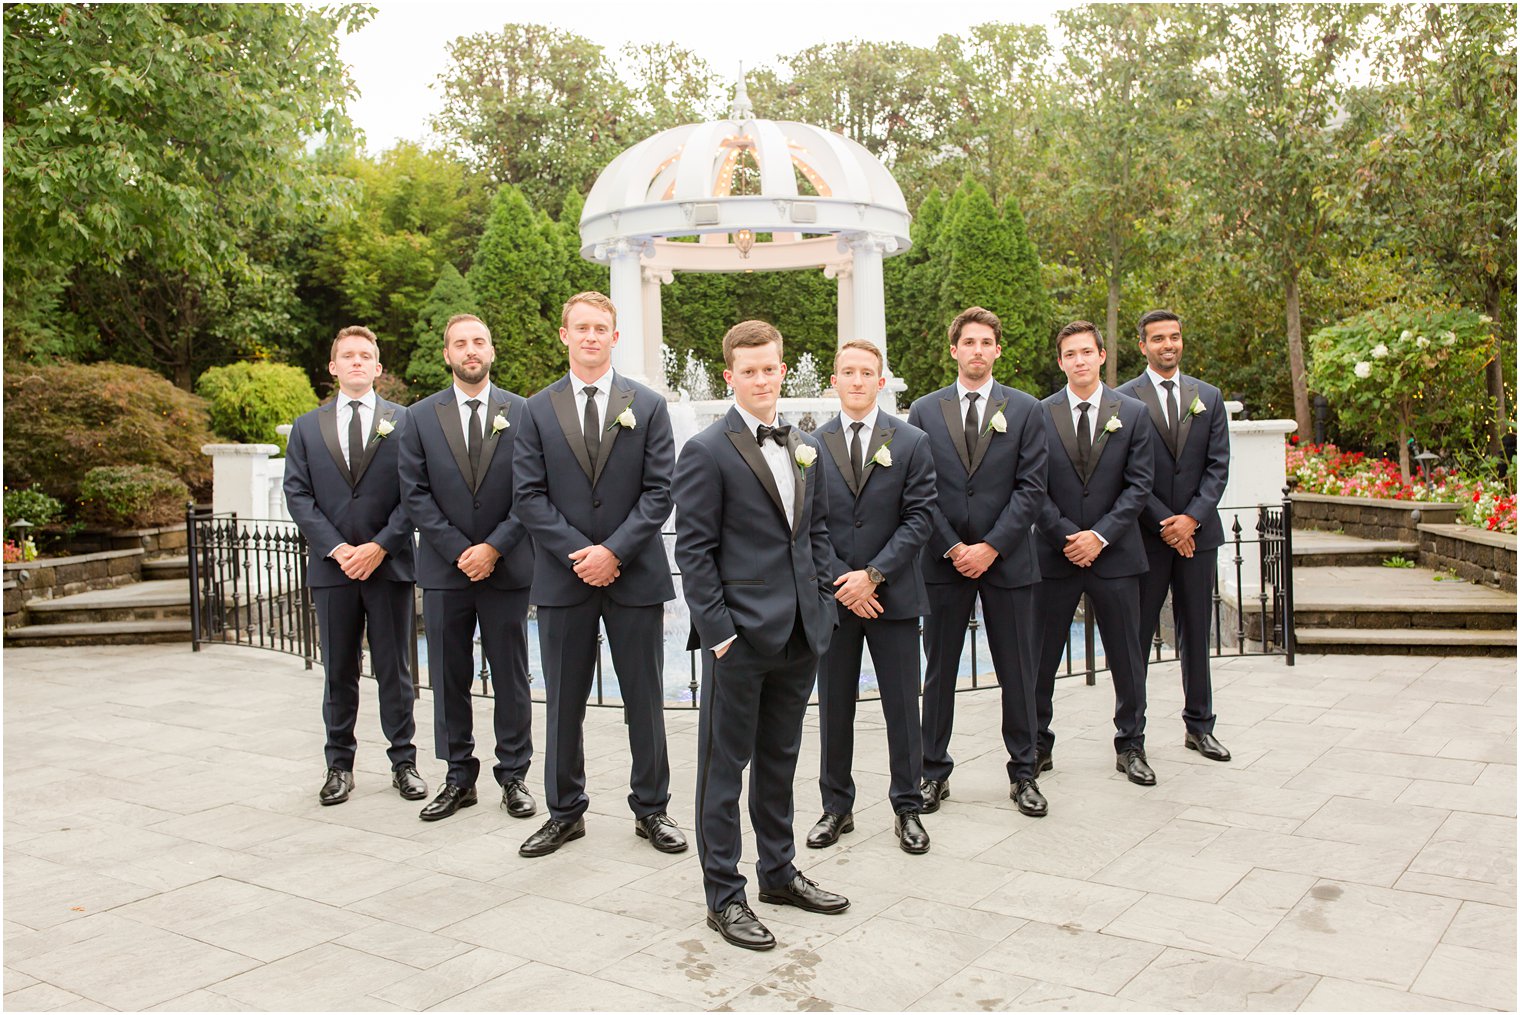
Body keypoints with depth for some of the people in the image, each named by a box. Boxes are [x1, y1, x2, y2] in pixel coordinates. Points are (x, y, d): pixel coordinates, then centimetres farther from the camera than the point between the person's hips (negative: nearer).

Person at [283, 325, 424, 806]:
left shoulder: (403, 422, 4)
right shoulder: (307, 427, 11)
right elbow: (297, 494, 3)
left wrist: (380, 546, -12)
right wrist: (336, 548, -9)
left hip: (389, 564, -2)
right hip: (332, 566, 2)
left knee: (395, 669, 5)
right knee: (338, 672, 9)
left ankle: (403, 761, 15)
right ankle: (339, 765, 18)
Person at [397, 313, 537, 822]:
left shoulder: (522, 413, 2)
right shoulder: (421, 417, 5)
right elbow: (415, 493, 0)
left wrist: (494, 547, -11)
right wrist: (459, 551, -9)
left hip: (506, 566, -1)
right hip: (445, 568, 1)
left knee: (511, 677, 6)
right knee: (449, 678, 7)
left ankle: (513, 775, 17)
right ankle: (459, 777, 19)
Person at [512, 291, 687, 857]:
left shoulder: (648, 406, 4)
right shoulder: (538, 410, 6)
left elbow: (660, 491, -2)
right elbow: (529, 496, 0)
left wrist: (614, 551, -13)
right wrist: (577, 552, -12)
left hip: (635, 574, -1)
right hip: (562, 577, 1)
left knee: (645, 700, 7)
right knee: (564, 702, 9)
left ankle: (651, 809, 22)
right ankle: (565, 812, 23)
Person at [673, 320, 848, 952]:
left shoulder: (806, 448, 12)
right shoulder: (707, 452, -8)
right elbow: (694, 550, -10)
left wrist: (823, 602, 9)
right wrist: (717, 630, -14)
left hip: (800, 635, 7)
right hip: (740, 637, -6)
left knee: (780, 758, 18)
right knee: (725, 764, 4)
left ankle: (779, 873, 33)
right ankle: (724, 896, 15)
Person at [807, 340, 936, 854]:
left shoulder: (911, 441, 1)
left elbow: (919, 517, -5)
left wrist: (873, 574, -13)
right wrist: (841, 581, -10)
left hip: (893, 594, -1)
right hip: (832, 595, 1)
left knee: (902, 709, 6)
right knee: (834, 709, 10)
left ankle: (907, 807, 20)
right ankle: (836, 807, 23)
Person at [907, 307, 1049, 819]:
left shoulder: (1024, 409, 4)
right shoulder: (924, 411, 5)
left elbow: (1031, 487, -3)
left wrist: (991, 546, -11)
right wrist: (952, 547, -8)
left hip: (1007, 560, 0)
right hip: (944, 561, 1)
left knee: (1018, 674, 7)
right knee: (939, 674, 7)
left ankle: (1023, 772, 21)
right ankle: (934, 772, 19)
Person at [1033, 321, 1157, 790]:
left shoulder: (1132, 413, 3)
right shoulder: (1040, 415, 1)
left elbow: (1138, 485, -1)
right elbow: (1035, 490, -1)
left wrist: (1100, 536, -12)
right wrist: (1067, 537, -11)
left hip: (1114, 554, 1)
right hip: (1056, 554, 0)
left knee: (1127, 657, 8)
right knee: (1041, 658, 6)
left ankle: (1130, 746, 23)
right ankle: (1037, 745, 19)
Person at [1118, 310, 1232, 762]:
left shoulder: (1209, 397, 9)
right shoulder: (1124, 400, -2)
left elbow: (1218, 465, 4)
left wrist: (1192, 517, -10)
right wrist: (1164, 523, -12)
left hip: (1197, 530, 3)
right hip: (1146, 535, -3)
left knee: (1197, 632, 10)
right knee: (1137, 634, 3)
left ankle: (1199, 725, 22)